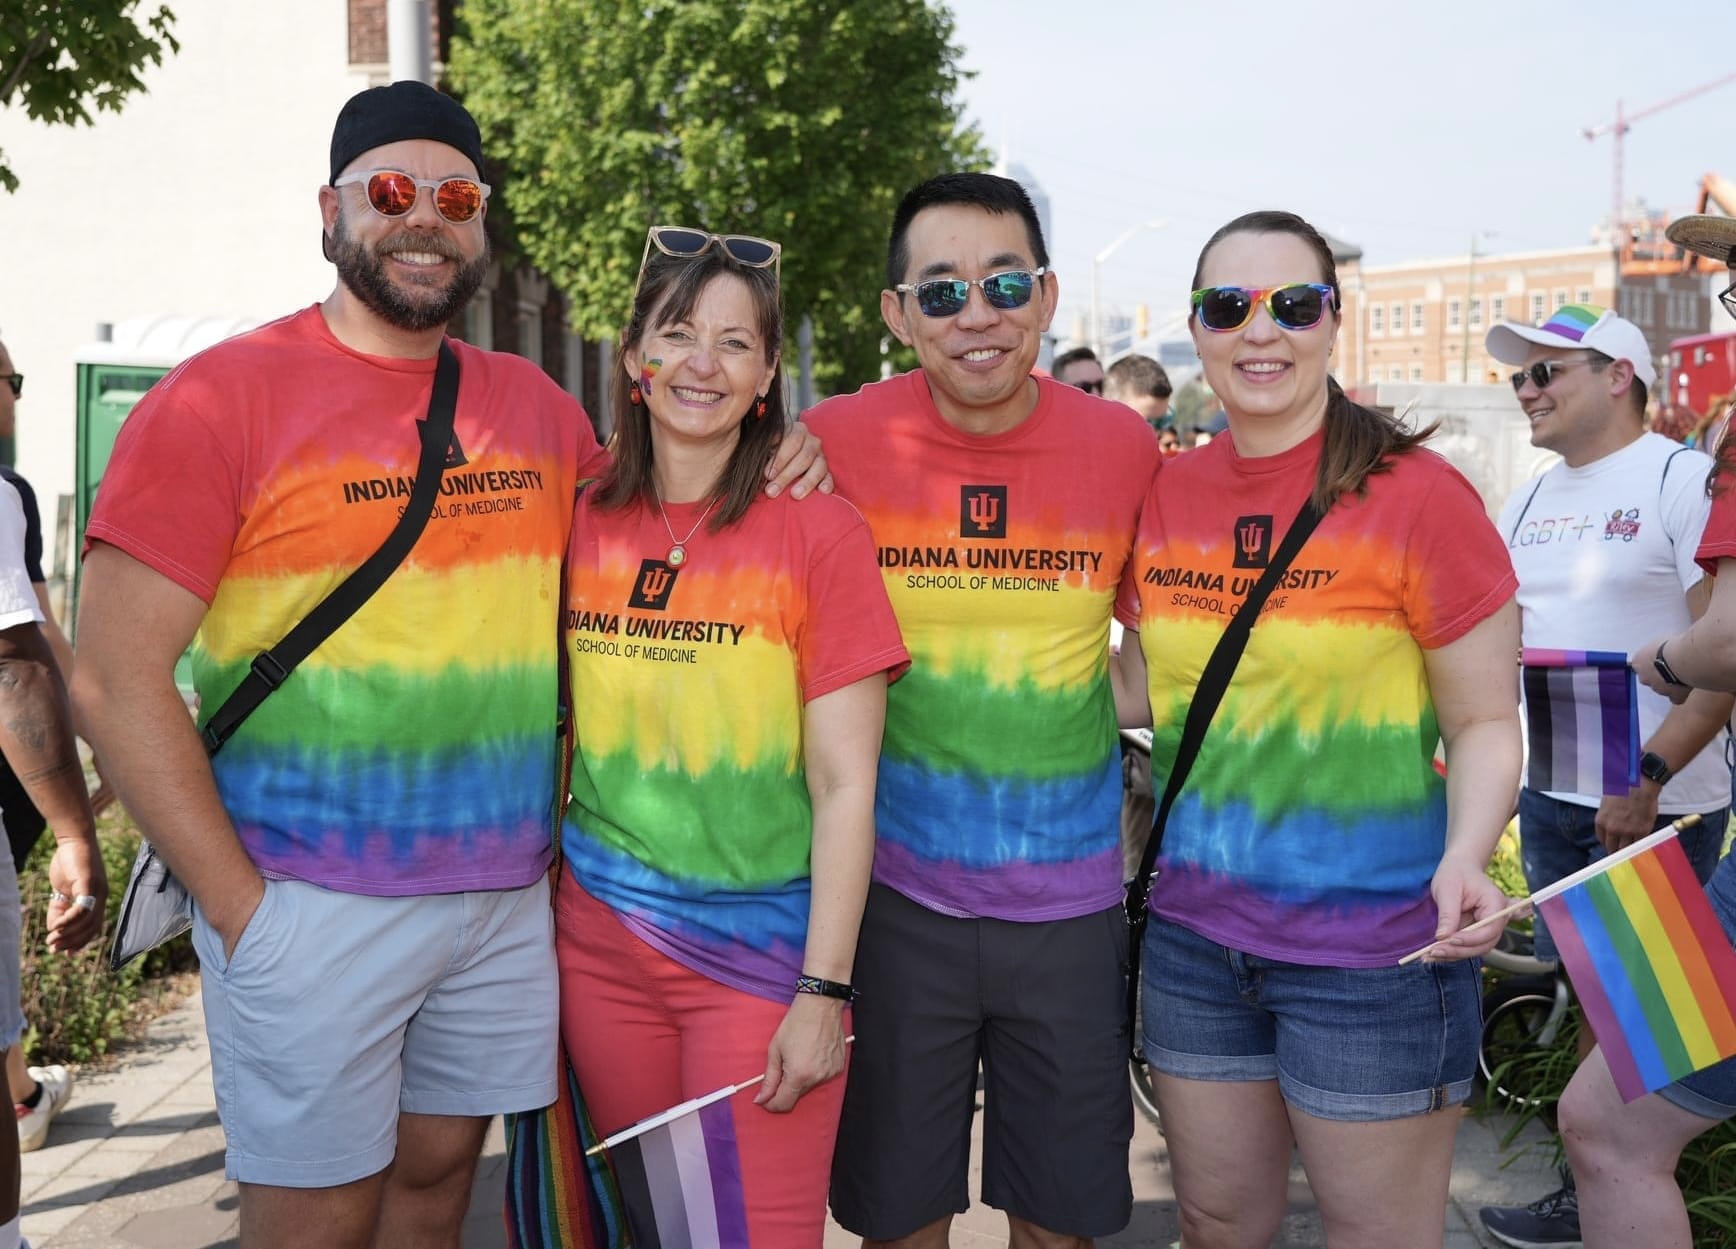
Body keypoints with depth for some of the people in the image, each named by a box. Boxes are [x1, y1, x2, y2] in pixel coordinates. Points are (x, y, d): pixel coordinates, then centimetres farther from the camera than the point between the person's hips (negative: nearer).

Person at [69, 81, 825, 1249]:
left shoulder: (537, 405, 8)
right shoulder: (223, 398, -7)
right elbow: (117, 675, -9)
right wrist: (237, 903, -12)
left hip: (509, 894, 5)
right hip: (311, 906, -4)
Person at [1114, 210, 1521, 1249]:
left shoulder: (1418, 498, -12)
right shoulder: (1165, 496, 2)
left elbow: (1486, 724, -7)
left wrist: (1464, 857, -25)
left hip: (1370, 948, -4)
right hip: (1195, 935, 5)